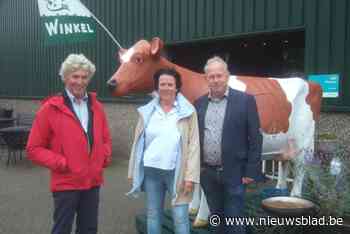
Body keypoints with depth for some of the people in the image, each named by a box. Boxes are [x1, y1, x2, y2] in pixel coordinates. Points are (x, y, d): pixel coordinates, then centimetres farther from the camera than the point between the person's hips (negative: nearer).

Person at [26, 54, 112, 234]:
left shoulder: (96, 106, 7)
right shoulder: (51, 108, -8)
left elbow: (105, 138, 19)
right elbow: (34, 148, -6)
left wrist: (105, 156, 1)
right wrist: (61, 163, -15)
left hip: (93, 182, 5)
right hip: (66, 183, -4)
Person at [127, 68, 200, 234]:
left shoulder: (188, 112, -5)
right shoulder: (147, 111, 3)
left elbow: (193, 145, -6)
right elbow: (138, 143, 8)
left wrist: (190, 175, -11)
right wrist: (134, 172, 7)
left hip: (176, 172, -3)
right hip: (151, 170, 3)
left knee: (180, 218, 2)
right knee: (153, 215, 16)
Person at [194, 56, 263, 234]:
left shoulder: (245, 100, -5)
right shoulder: (199, 104, 6)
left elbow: (255, 138, -7)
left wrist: (252, 171, -10)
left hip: (234, 173, -4)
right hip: (207, 173, 4)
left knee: (234, 219, 5)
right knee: (216, 218, 18)